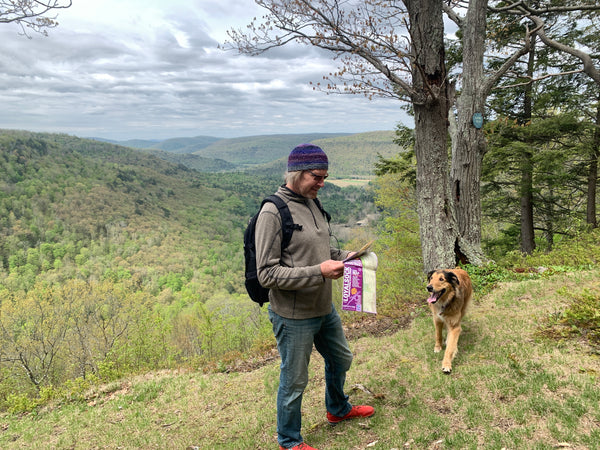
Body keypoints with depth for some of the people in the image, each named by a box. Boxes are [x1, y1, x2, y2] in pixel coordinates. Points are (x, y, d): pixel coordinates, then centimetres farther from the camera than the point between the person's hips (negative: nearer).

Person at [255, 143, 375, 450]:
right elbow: (267, 273, -23)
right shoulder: (273, 212, -22)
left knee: (340, 360, 27)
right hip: (293, 317, -8)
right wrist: (319, 272, -27)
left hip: (324, 309, 8)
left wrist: (345, 257, -2)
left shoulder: (312, 204, 4)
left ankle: (338, 410, 55)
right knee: (294, 381, 11)